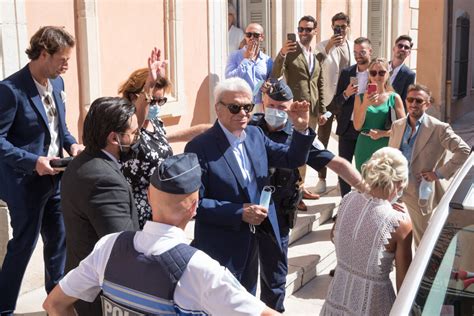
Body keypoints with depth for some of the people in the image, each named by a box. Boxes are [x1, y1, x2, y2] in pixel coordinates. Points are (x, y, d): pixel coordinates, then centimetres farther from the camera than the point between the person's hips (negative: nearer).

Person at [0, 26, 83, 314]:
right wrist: (32, 161, -27)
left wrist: (72, 144, -3)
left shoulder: (57, 83, 4)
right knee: (24, 245, 5)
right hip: (26, 182, -7)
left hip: (55, 178, 7)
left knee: (59, 239, 17)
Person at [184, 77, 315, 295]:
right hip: (220, 246, -6)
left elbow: (292, 160, 5)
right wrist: (240, 213, -25)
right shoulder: (199, 147, -18)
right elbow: (195, 202, -19)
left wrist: (301, 129, -13)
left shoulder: (255, 134, 2)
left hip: (254, 239, 7)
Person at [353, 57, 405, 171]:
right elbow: (357, 126, -1)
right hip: (364, 149, 1)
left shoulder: (394, 98, 1)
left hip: (385, 148, -1)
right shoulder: (361, 97, 5)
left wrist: (383, 133, -16)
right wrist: (365, 105, -13)